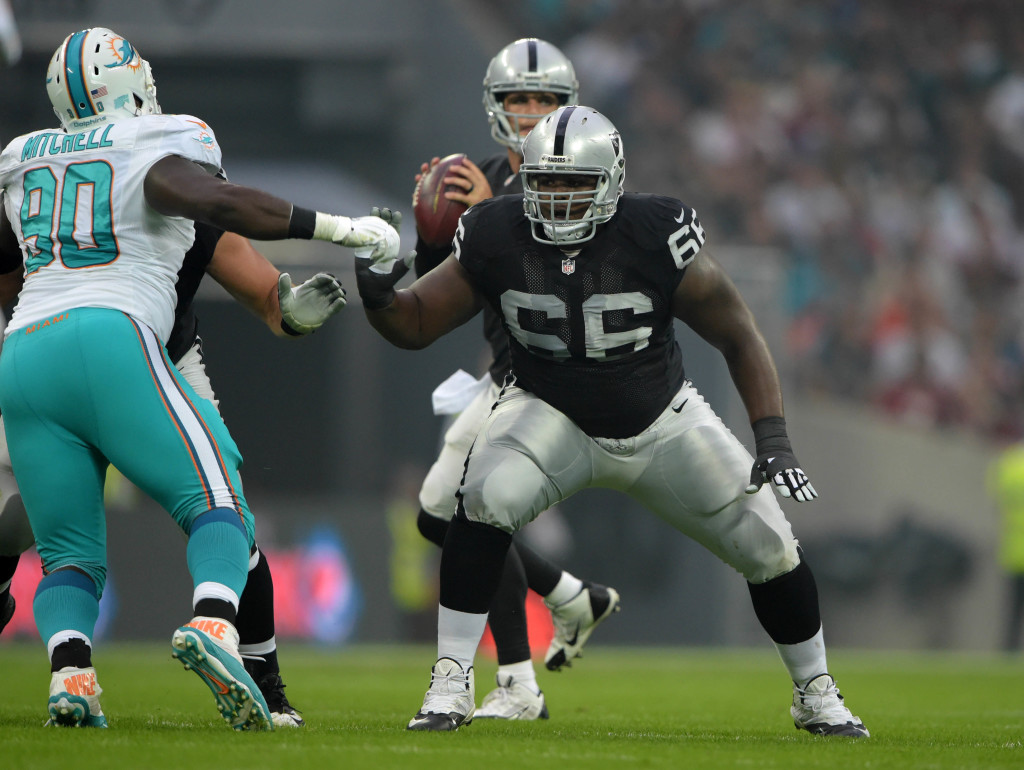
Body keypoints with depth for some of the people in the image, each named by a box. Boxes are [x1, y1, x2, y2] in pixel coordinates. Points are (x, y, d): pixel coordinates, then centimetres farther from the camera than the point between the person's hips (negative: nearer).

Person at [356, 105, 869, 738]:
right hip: (554, 417, 0)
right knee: (487, 500, -31)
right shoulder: (498, 239, -19)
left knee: (769, 545, -2)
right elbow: (417, 325, -8)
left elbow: (739, 337, -14)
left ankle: (817, 695, 25)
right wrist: (378, 297, -31)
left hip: (661, 421, 0)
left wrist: (774, 440, -22)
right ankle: (450, 684, -20)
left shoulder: (657, 238, -25)